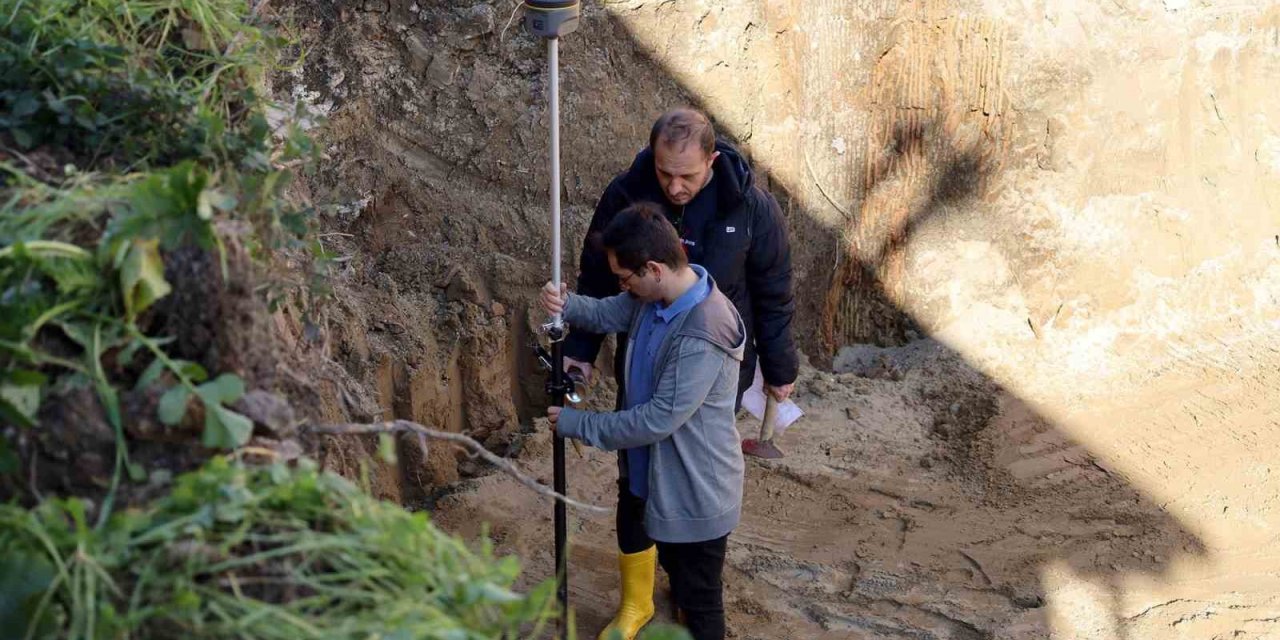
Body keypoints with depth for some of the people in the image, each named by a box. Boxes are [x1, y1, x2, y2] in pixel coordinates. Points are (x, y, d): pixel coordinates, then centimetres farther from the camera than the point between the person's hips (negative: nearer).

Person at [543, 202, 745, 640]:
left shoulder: (702, 338, -34)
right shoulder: (657, 295, -6)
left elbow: (658, 419, -29)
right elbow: (608, 313, 12)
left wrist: (577, 425, -19)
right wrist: (565, 304, -12)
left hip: (697, 491, -9)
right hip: (663, 476, 9)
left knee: (700, 600, 10)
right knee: (676, 569, 30)